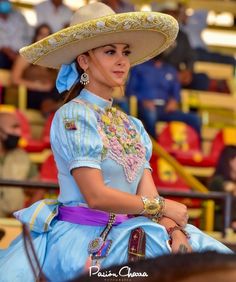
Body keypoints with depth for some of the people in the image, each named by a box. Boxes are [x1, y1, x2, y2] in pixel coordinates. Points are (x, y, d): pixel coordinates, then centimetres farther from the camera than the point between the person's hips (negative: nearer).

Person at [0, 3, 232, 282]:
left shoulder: (133, 127, 15)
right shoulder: (73, 116, -6)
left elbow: (148, 195, 8)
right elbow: (96, 196, -14)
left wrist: (175, 230, -12)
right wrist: (163, 207, -6)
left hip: (125, 235, 7)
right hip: (82, 239, -7)